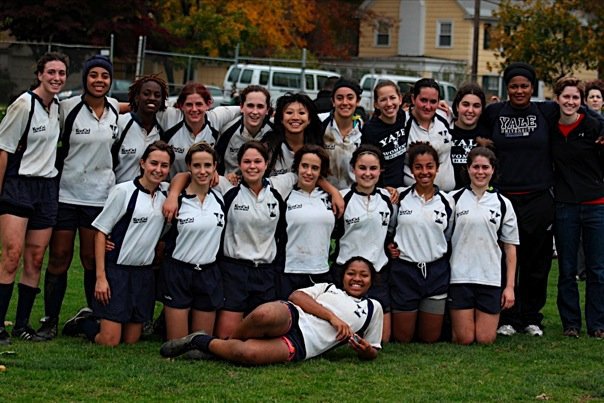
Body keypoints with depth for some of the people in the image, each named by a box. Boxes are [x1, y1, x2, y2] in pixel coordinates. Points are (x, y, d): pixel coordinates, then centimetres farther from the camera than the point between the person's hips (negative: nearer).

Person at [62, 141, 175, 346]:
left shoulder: (166, 193, 4)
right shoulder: (124, 191, -9)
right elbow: (101, 232, -8)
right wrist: (100, 277, -13)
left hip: (144, 273, 5)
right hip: (117, 269, -5)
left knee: (131, 340, 7)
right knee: (109, 341, -8)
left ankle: (97, 320, 33)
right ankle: (83, 322, 22)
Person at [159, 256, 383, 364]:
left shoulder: (372, 308, 25)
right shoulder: (327, 288, 25)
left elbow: (371, 353, 26)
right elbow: (296, 296, 7)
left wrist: (366, 350, 0)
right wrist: (331, 316, -5)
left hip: (299, 346, -1)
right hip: (291, 318, 1)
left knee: (247, 353, -35)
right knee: (266, 315, -42)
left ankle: (203, 343, -7)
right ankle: (230, 341, -11)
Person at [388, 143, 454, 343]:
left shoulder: (447, 201, 4)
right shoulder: (399, 198, -1)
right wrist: (388, 245, -5)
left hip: (436, 272, 1)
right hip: (404, 270, -1)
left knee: (430, 338, 7)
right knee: (402, 338, 3)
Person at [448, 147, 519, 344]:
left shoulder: (503, 204, 7)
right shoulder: (454, 199, 2)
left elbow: (510, 247, 8)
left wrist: (510, 286, 2)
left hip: (490, 278, 1)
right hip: (460, 276, -1)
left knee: (486, 339, -2)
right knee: (464, 339, -3)